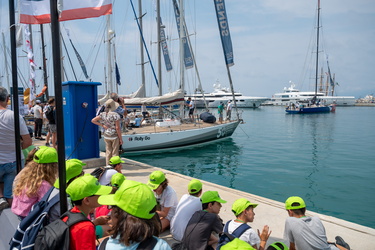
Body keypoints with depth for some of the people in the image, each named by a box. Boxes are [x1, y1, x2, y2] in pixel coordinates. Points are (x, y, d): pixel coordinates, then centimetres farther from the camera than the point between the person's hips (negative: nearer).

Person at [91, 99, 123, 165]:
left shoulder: (103, 114, -1)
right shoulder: (115, 115, -18)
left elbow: (93, 120, 2)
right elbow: (117, 128, -17)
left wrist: (102, 125, 0)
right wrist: (120, 138, -9)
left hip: (106, 136, 5)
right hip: (115, 136, -5)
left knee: (108, 152, 14)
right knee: (115, 153, 5)